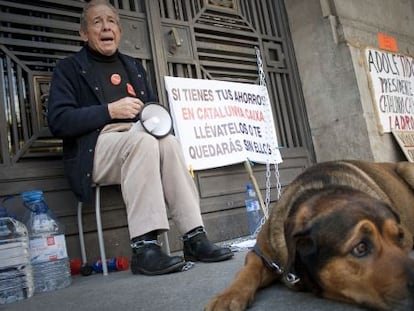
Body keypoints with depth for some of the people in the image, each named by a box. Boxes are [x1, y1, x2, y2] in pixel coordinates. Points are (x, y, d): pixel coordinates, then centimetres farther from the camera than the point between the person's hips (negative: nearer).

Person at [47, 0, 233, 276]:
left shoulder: (134, 67, 25)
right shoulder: (69, 69, 9)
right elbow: (58, 121, -5)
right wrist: (110, 110, -15)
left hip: (139, 139, 4)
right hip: (97, 147, -4)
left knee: (169, 142, -29)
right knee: (144, 140, -35)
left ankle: (194, 238, -30)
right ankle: (144, 247, -37)